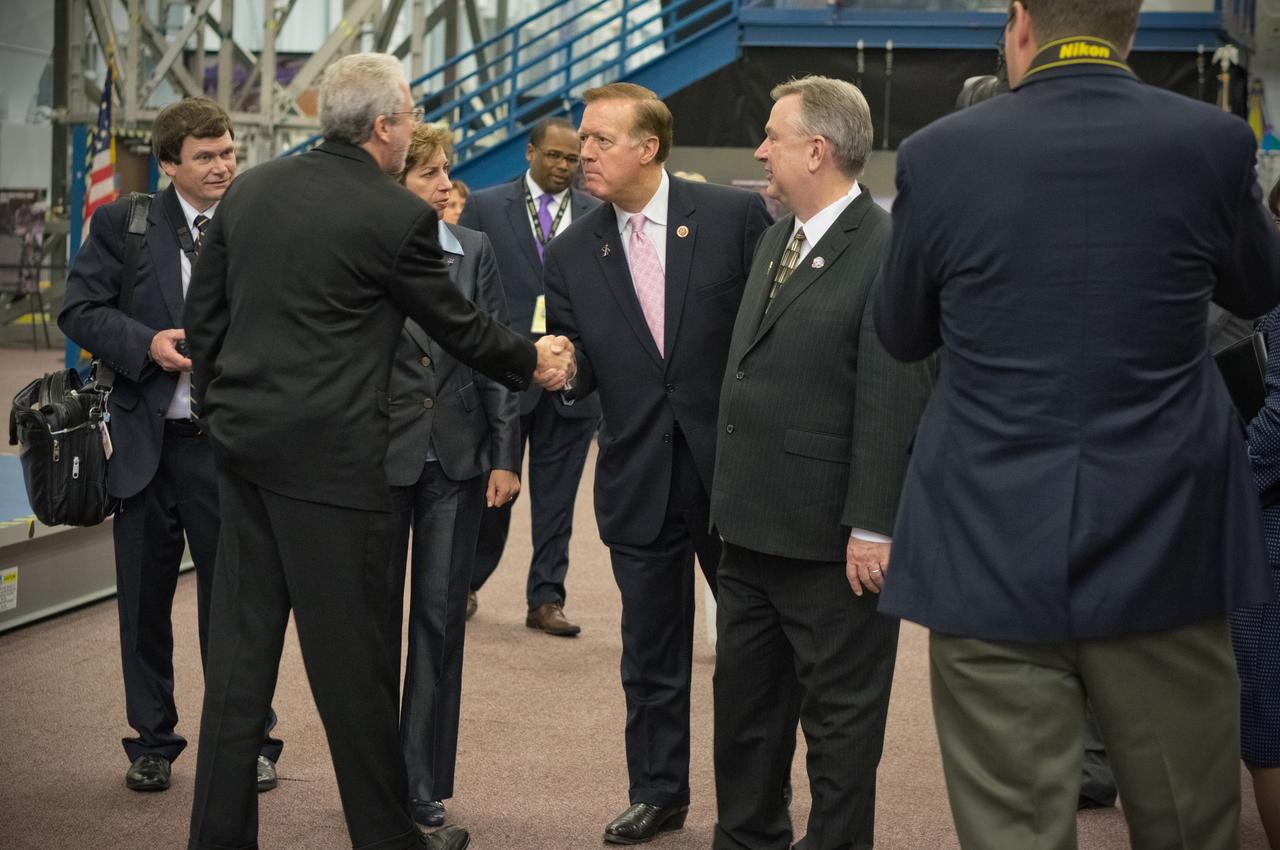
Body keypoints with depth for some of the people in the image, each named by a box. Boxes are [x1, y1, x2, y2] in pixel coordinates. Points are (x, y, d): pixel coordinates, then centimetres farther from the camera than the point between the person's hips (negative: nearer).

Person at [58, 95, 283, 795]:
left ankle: (248, 741, 20)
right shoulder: (123, 224, 1)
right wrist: (147, 344, -15)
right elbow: (78, 309, -1)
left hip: (228, 446, -1)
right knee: (144, 600, 10)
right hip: (147, 441, 1)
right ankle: (152, 742, 25)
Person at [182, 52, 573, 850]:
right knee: (355, 653, 4)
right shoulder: (397, 214, -10)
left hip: (242, 440, 7)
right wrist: (533, 361, 18)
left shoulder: (251, 189, 8)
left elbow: (204, 311, 12)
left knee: (242, 645, 12)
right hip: (329, 453, -7)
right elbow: (459, 324, 1)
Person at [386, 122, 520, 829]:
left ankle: (425, 785, 16)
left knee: (440, 621, 6)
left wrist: (506, 454, -1)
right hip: (380, 458, -2)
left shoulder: (474, 251, 4)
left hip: (456, 459, 2)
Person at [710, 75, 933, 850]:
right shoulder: (777, 237, 12)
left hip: (830, 538, -9)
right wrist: (732, 492, 13)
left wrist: (873, 529, -20)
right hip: (753, 524, 9)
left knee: (841, 714, 6)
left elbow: (893, 402, -19)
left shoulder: (885, 250, -16)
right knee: (744, 699, 18)